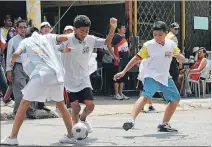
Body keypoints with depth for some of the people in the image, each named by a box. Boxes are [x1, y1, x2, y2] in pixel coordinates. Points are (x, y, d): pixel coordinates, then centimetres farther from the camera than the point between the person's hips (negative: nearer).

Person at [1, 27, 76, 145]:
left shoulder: (25, 41, 15)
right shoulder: (47, 37, 23)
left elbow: (16, 54, -1)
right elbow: (65, 37, 13)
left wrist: (12, 61, 20)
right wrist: (67, 49, 32)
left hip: (41, 75, -4)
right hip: (57, 74, 4)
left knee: (24, 104, 5)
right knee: (61, 105, 22)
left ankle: (13, 138, 0)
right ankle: (71, 136, 22)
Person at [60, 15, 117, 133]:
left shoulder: (90, 40, -2)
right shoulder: (67, 40, -14)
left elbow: (107, 42, 6)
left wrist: (113, 29, -7)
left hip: (84, 80, 3)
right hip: (70, 80, -3)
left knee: (90, 105, -5)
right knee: (76, 107, -3)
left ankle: (83, 118, 28)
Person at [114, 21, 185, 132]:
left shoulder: (171, 44, 3)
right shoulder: (148, 45, -8)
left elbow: (182, 59, 10)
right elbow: (137, 58, -4)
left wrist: (178, 55, -15)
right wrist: (124, 72, -7)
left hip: (165, 77, 6)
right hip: (151, 76, -6)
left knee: (176, 99, 12)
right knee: (146, 96, -30)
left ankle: (164, 125, 25)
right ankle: (131, 120, -45)